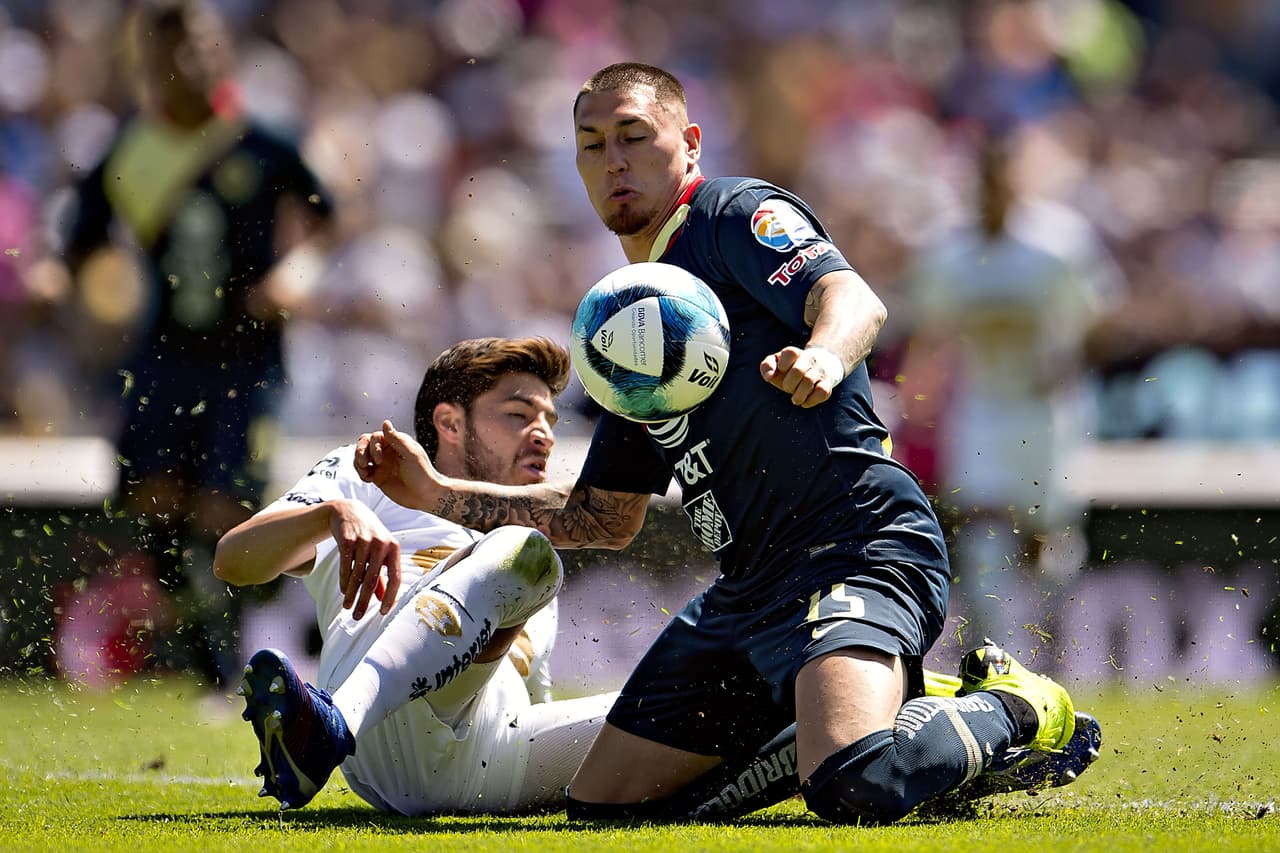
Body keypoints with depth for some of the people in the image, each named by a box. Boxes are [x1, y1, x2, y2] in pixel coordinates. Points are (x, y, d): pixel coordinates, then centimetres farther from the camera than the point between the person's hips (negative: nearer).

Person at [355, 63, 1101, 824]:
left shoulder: (737, 213, -1)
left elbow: (857, 300, -21)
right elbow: (605, 518, 28)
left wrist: (822, 354, -45)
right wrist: (438, 492, 22)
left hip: (859, 544, -10)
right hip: (747, 590, 10)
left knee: (852, 787, -35)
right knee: (602, 803, 7)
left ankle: (1009, 710, 1)